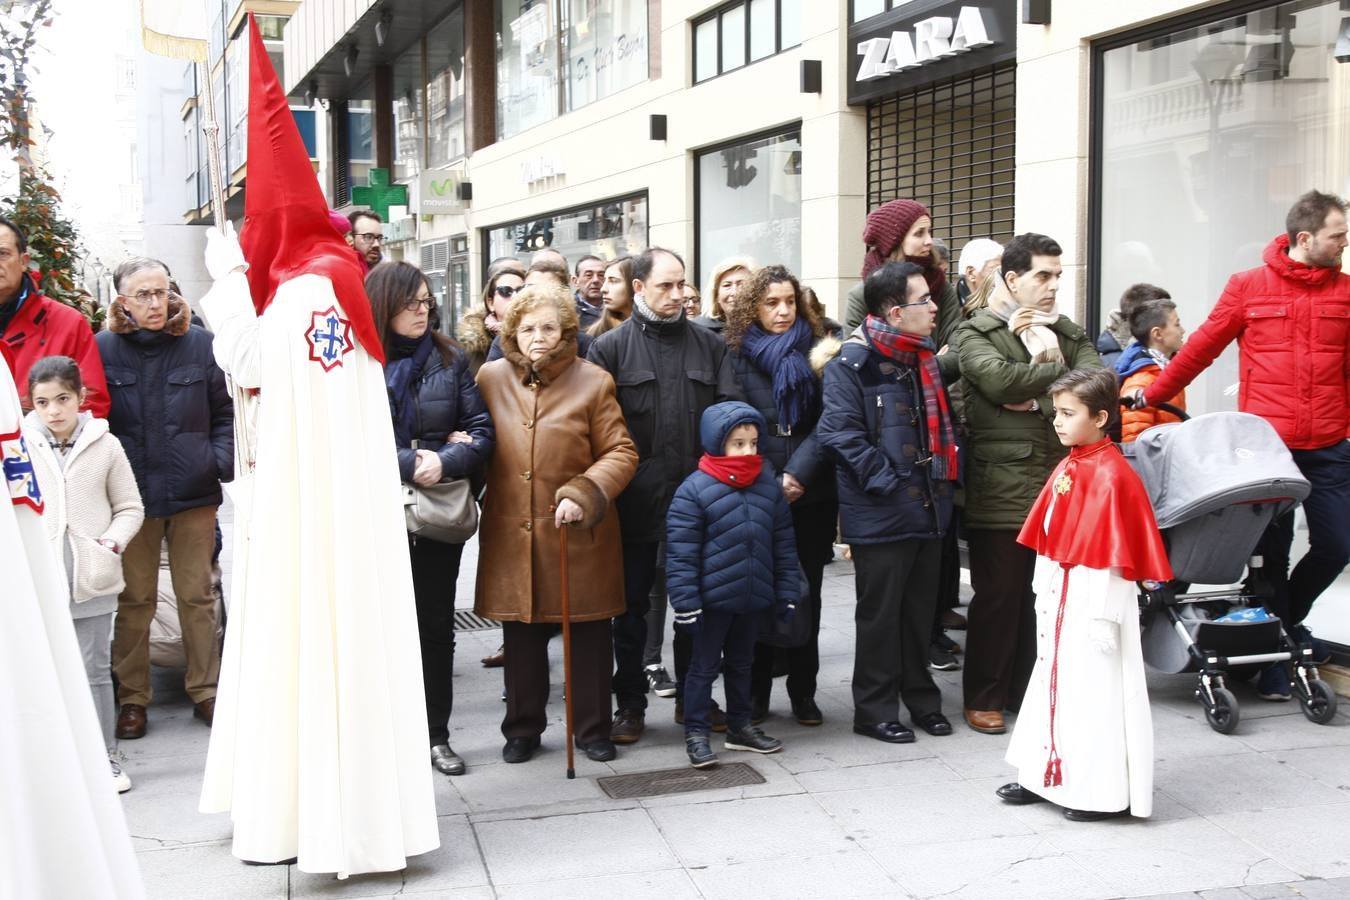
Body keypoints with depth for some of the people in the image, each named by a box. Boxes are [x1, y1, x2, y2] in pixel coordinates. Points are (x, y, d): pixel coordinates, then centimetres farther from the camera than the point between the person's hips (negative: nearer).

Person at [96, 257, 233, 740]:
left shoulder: (200, 343, -1)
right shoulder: (103, 348, -2)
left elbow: (224, 412, 7)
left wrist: (221, 461, -5)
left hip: (193, 492, 1)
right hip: (132, 495, 0)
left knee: (197, 595, 10)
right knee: (135, 600, 8)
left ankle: (205, 690, 22)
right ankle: (132, 696, 21)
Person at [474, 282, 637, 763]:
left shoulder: (593, 382, -3)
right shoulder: (491, 378, 4)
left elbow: (621, 453, -3)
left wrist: (584, 494, -17)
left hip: (577, 535, -2)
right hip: (512, 534, 2)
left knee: (589, 635, 7)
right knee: (521, 636, 11)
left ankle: (593, 728, 23)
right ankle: (522, 728, 27)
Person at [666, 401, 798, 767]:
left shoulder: (769, 485, 3)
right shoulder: (694, 489, -14)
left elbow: (784, 545, 9)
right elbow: (680, 553, -14)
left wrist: (787, 594, 7)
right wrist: (686, 604, -17)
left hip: (754, 599, 6)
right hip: (713, 599, -5)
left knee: (741, 663, 20)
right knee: (704, 666, 4)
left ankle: (740, 726, 32)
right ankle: (696, 733, 13)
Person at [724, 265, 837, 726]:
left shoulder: (816, 351, 5)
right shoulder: (737, 356, 2)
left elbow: (827, 422, -3)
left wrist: (799, 473, -14)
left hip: (812, 494, 1)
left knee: (806, 593, 7)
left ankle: (803, 692, 17)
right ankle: (754, 693, 14)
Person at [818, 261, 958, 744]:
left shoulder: (925, 358, 13)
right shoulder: (853, 363, -13)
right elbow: (839, 433, -20)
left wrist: (944, 479, 12)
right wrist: (886, 483, -20)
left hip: (927, 508, 7)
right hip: (881, 516, -7)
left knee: (921, 610, 15)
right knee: (880, 614, 3)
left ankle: (921, 698, 28)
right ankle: (875, 709, 15)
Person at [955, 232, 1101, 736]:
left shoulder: (1068, 332, 18)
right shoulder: (976, 332, 1)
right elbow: (998, 378, -18)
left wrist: (1037, 396, -11)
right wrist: (1058, 371, -5)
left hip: (1060, 485, 5)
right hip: (1001, 490, -5)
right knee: (998, 595, 1)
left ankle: (1032, 691, 22)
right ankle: (984, 698, 13)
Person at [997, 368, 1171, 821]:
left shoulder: (1111, 475, -18)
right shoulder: (1067, 466, 9)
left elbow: (1114, 555, -19)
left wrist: (1101, 616, -20)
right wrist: (1045, 595, 14)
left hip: (1095, 599, -9)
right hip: (1060, 597, 9)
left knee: (1093, 690, -1)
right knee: (1053, 679, 16)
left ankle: (1102, 793, 10)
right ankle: (1045, 776, 28)